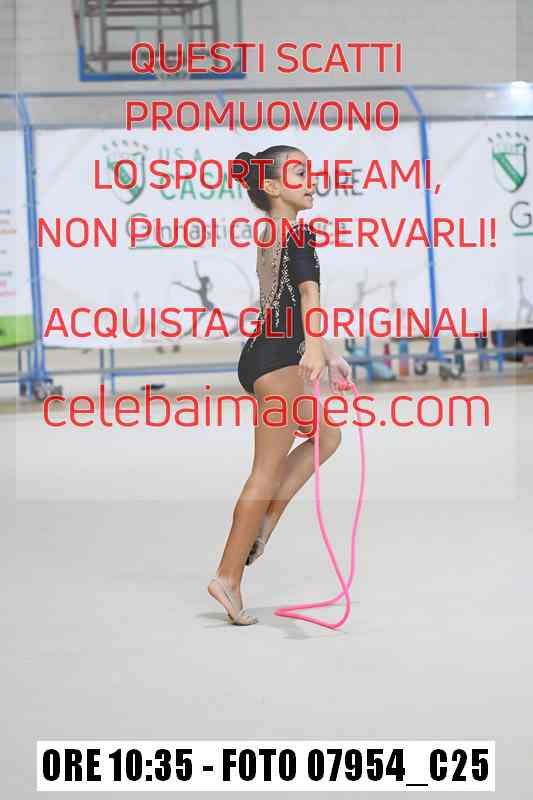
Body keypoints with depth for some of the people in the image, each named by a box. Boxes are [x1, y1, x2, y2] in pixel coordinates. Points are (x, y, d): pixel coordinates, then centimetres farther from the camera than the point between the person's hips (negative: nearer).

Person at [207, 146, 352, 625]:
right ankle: (229, 577, -3)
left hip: (265, 353, 10)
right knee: (268, 471, -6)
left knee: (327, 435, 23)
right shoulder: (296, 233, -11)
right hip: (277, 357, -10)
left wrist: (327, 354, 35)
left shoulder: (271, 234, 19)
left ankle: (263, 524, 15)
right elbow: (309, 292, -30)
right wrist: (314, 346, -46)